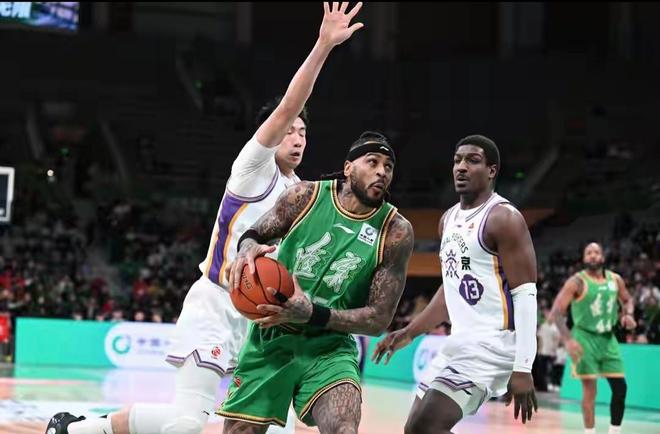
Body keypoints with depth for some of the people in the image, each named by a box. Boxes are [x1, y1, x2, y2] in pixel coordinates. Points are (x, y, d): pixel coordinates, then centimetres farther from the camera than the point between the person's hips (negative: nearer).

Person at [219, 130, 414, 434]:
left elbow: (378, 320, -11)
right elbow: (255, 234, 6)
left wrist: (311, 314, -26)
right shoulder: (306, 196, -7)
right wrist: (247, 247, -21)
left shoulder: (396, 232, -11)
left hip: (329, 348, -2)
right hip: (271, 339, 2)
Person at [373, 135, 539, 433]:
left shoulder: (504, 219, -13)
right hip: (459, 343, 10)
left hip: (491, 344, -9)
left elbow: (526, 295, -17)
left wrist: (522, 369, -23)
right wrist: (409, 333, 18)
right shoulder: (449, 220, 14)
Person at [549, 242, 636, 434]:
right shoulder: (577, 281, -12)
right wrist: (568, 340, -26)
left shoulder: (615, 279, 3)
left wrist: (628, 313, -2)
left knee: (620, 388, 3)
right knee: (590, 390, -8)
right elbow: (556, 311, -15)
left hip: (608, 339, 5)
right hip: (585, 338, -5)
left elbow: (627, 300, 22)